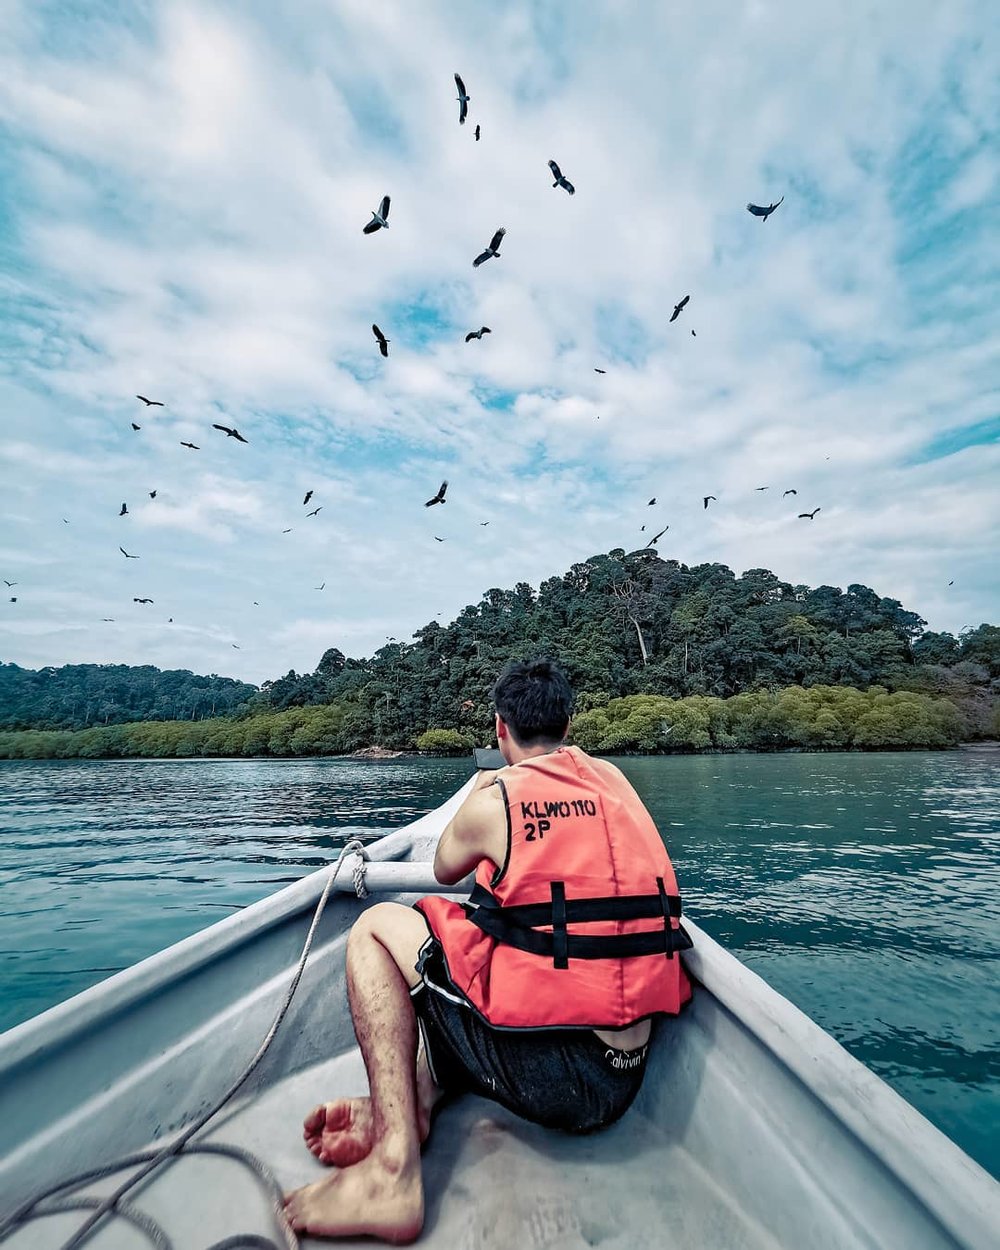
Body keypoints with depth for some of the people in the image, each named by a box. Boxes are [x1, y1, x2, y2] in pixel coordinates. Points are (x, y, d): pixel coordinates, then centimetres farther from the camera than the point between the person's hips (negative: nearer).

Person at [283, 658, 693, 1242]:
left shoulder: (493, 800, -9)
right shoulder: (612, 777, 7)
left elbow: (444, 869, 15)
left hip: (539, 1075, -7)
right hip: (626, 1081, 7)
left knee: (379, 926, 5)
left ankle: (393, 1170, -5)